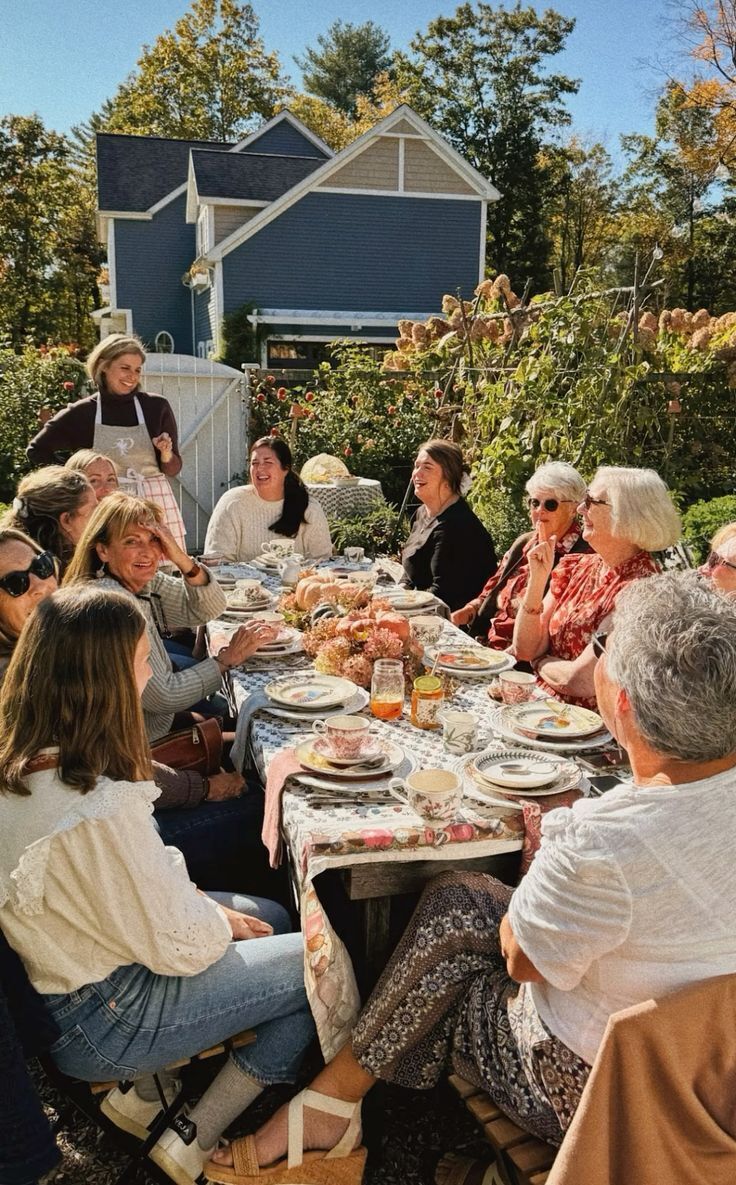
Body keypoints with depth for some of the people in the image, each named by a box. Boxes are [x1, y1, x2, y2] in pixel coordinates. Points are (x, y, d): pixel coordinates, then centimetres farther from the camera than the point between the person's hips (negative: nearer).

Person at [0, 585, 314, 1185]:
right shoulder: (99, 809, -35)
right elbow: (181, 948, -24)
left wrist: (209, 906, 1)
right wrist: (223, 922, -3)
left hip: (59, 968, 9)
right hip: (100, 1019, -9)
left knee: (272, 917, 18)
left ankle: (142, 1089, 17)